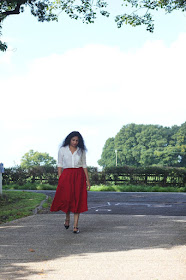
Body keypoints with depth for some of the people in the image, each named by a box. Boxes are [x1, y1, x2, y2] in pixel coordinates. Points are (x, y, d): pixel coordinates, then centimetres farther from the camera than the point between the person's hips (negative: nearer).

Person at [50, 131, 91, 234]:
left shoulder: (81, 151, 8)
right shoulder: (62, 150, 5)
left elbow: (84, 165, 10)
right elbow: (60, 165, 5)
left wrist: (88, 180, 5)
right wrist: (60, 179, -4)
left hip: (79, 176, 1)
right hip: (66, 175, -1)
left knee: (78, 200, -4)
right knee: (66, 198, -8)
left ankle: (75, 226, -1)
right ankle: (67, 218, 23)